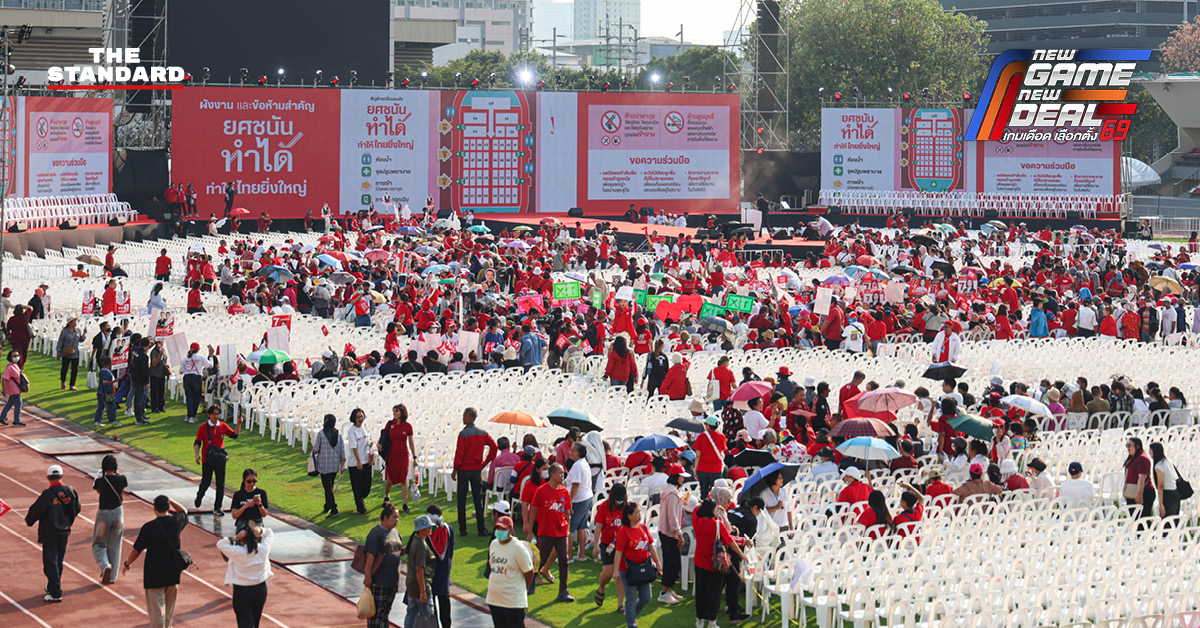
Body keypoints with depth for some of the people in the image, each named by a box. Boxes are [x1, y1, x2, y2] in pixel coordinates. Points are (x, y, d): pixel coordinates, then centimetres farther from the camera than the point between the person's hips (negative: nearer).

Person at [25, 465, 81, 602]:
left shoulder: (47, 495, -21)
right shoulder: (70, 492, -5)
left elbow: (35, 511, -15)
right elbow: (76, 509, 7)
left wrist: (29, 521, 6)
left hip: (49, 534, -6)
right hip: (65, 533, 6)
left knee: (50, 563, 0)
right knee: (58, 562, 19)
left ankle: (56, 593, -2)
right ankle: (52, 587, 34)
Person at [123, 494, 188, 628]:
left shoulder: (148, 527, -14)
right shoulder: (176, 522, -5)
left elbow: (137, 550, -5)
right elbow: (184, 511, 22)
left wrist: (127, 564, 11)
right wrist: (169, 500, 15)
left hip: (155, 574, -4)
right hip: (173, 572, 4)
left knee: (156, 610, 0)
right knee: (169, 608, 20)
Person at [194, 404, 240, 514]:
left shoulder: (223, 426, 5)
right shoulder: (203, 427, -3)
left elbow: (234, 435, 4)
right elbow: (197, 442, -2)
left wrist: (238, 424, -9)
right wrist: (197, 454, -15)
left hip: (220, 459, 2)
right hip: (207, 460, -2)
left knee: (221, 485, 0)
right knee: (206, 482, 4)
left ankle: (217, 508, 8)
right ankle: (199, 497, 37)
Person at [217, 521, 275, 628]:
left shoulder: (237, 553, -23)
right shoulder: (264, 549, -12)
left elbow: (220, 544, -11)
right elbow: (270, 533, 7)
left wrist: (234, 538, -20)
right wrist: (261, 531, -12)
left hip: (242, 592, -4)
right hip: (260, 590, 4)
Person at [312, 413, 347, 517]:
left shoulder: (321, 434, -13)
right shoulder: (338, 435, -1)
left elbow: (316, 449, -9)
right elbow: (342, 450, 1)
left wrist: (314, 453, 15)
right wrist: (342, 465, 8)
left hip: (324, 465, -5)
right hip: (335, 464, 5)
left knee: (327, 487, -2)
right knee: (330, 486, 19)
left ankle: (334, 509, -10)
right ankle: (327, 507, 30)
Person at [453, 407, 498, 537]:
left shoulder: (463, 434, -13)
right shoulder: (482, 433, 2)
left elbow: (459, 454, -14)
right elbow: (494, 446, 0)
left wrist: (455, 470, -5)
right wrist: (486, 462, 7)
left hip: (464, 469, -4)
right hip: (477, 470, 4)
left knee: (461, 500, 4)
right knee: (478, 500, 8)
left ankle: (462, 530, 4)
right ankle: (481, 530, 6)